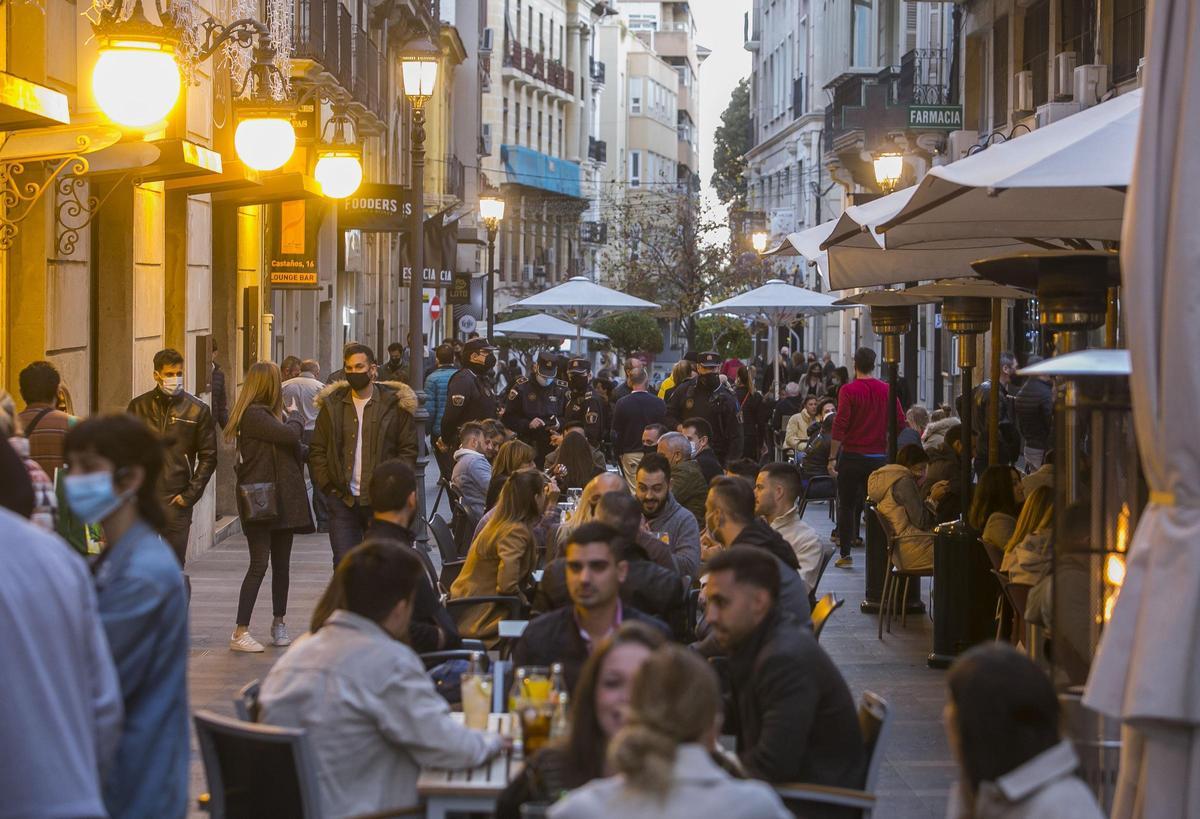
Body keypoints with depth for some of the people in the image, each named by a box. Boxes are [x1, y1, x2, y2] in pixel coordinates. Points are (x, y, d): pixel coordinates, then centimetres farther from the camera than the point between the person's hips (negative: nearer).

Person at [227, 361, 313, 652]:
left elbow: (296, 448, 18)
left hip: (283, 499, 8)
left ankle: (279, 624, 24)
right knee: (259, 564, -11)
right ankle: (239, 632, -9)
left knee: (281, 564, 13)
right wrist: (295, 417, 0)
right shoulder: (253, 415, -13)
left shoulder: (274, 414, 16)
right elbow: (290, 434, -20)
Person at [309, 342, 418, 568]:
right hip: (343, 500, 1)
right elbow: (317, 451, 11)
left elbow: (408, 450, 2)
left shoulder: (395, 404, 1)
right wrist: (327, 486, 0)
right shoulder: (332, 404, 8)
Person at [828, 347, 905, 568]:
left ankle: (846, 555, 6)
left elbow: (840, 425, -14)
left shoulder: (848, 390, -9)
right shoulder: (886, 390, 1)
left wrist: (832, 457, -11)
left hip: (852, 456, -3)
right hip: (878, 457, 3)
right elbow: (901, 422, 1)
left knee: (846, 506, 7)